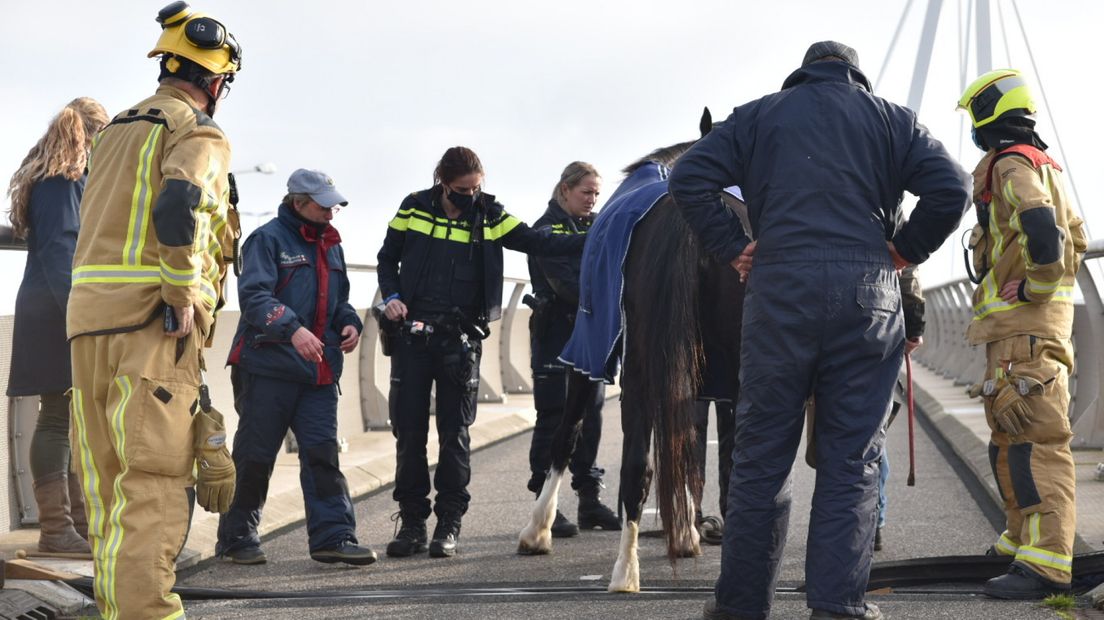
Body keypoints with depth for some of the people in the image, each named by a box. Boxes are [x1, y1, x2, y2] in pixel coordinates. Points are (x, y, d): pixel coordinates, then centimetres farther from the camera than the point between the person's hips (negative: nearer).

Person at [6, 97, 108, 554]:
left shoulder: (54, 178, 19)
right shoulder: (63, 181, -10)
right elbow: (60, 250, -17)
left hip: (59, 311, 10)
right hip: (60, 311, -10)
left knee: (74, 418, 12)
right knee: (59, 417, -8)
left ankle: (79, 521, 17)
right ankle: (56, 529, -7)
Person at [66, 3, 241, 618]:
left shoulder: (117, 130, 22)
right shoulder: (197, 132, -3)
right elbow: (177, 210, -22)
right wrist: (185, 298, -16)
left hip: (88, 314, 8)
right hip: (151, 321, -8)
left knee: (110, 485, 11)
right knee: (154, 483, -11)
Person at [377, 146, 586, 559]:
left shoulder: (490, 217, 2)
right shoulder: (414, 209, 3)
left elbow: (537, 243, -4)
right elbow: (387, 258, 13)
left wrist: (590, 242, -15)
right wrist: (392, 297, -4)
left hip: (461, 338, 0)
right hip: (412, 333, 1)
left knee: (455, 432, 0)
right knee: (408, 429, 2)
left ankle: (449, 525, 8)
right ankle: (411, 521, 11)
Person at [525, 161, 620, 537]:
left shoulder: (595, 227, 13)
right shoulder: (547, 230, -8)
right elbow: (565, 284, -19)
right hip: (557, 337, -7)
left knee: (590, 417, 10)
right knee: (553, 419, -4)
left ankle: (590, 501, 17)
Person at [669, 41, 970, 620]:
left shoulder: (758, 115, 15)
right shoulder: (892, 118, 14)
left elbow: (688, 177, 3)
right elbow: (951, 188, 0)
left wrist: (732, 248, 6)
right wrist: (905, 250, 9)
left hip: (780, 289, 0)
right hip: (869, 294, 0)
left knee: (761, 454, 6)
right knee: (852, 459, 4)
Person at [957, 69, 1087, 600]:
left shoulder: (1011, 165, -12)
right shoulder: (1044, 163, 21)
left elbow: (1041, 229, -30)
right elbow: (1075, 237, 29)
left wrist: (1037, 286, -17)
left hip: (1024, 318, -11)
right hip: (1024, 322, 11)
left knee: (1035, 438, -16)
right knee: (1008, 435, 19)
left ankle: (1045, 563, -22)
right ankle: (1022, 536, 28)